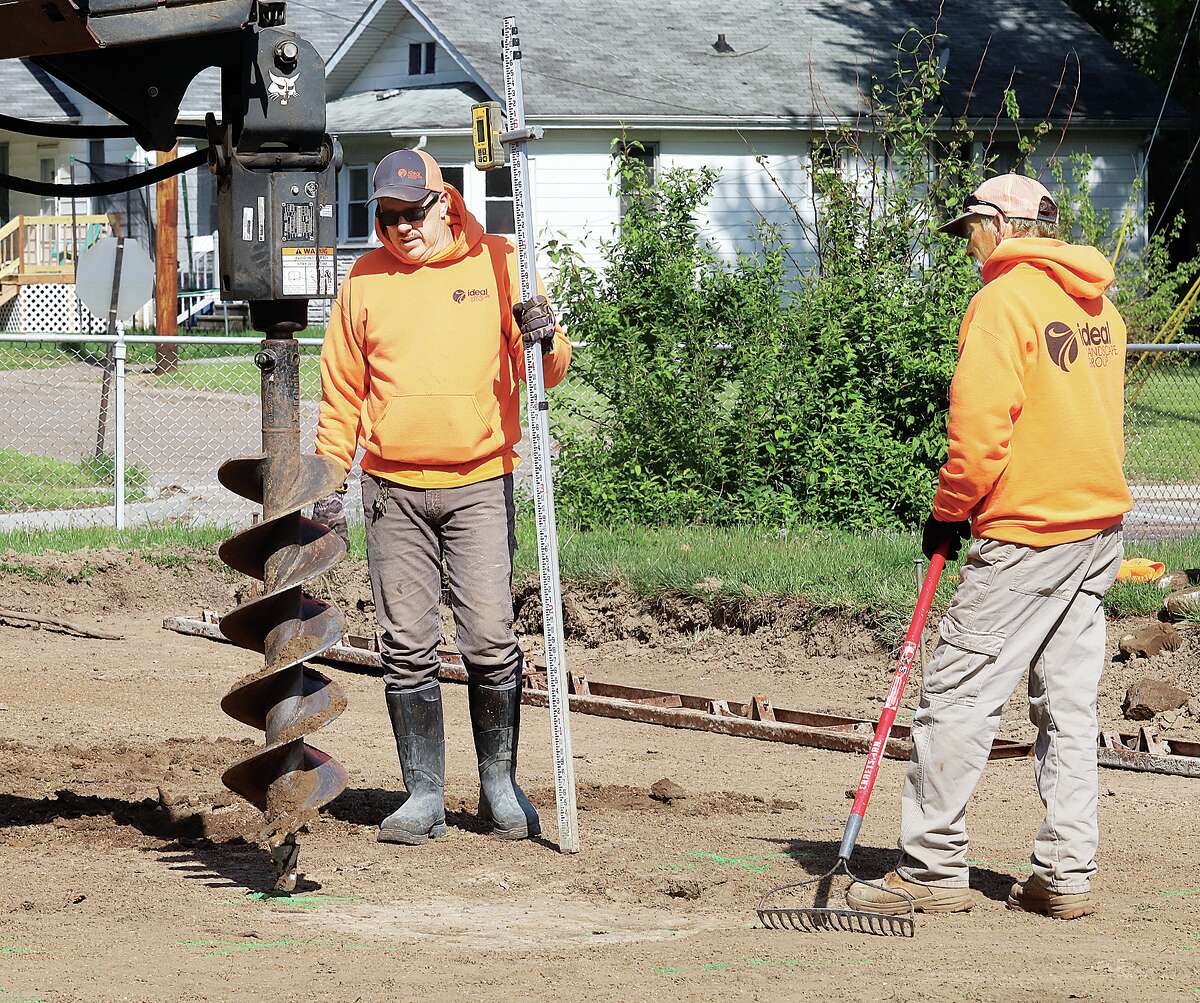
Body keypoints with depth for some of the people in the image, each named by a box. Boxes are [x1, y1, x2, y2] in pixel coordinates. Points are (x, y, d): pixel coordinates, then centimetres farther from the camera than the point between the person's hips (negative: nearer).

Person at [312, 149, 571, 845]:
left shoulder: (496, 264, 3)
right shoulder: (365, 280, 9)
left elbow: (546, 369, 3)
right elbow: (342, 390, 14)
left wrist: (545, 339, -20)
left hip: (480, 485, -2)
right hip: (394, 492, 2)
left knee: (491, 639, -6)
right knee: (407, 647, 1)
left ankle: (500, 785, 9)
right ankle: (425, 793, 9)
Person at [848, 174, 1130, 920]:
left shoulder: (1006, 299, -12)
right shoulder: (1099, 305, 14)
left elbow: (981, 425, -17)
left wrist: (950, 513, -5)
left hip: (1027, 535, -9)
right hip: (1100, 525, 9)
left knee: (959, 694, -5)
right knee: (1069, 704, 10)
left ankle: (935, 867, -5)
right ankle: (1068, 872, 8)